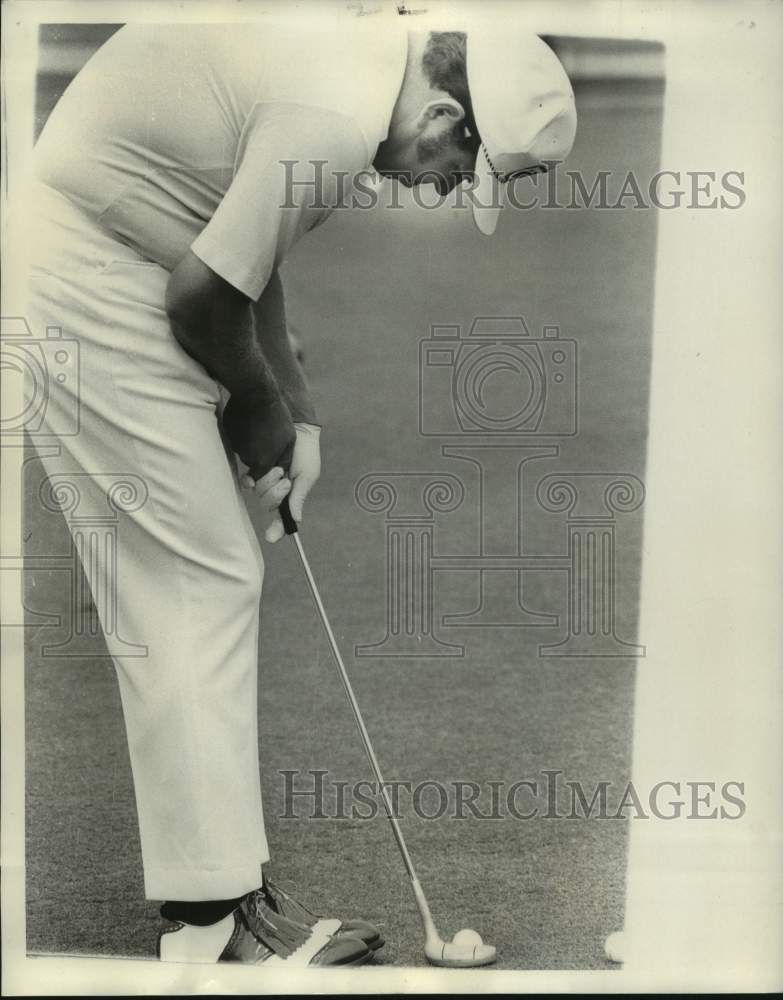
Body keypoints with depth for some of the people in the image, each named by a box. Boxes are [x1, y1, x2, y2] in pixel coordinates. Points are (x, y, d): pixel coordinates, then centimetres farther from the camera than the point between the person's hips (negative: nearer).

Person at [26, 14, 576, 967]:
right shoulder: (338, 117, -24)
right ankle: (214, 914, 3)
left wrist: (295, 416, 14)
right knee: (201, 582, -6)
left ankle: (216, 887, 22)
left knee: (173, 589, 12)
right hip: (89, 289, -10)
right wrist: (262, 410, 0)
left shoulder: (352, 46, 8)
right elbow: (202, 294, -19)